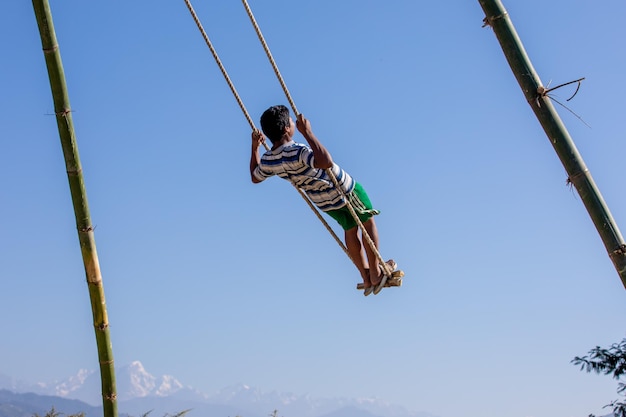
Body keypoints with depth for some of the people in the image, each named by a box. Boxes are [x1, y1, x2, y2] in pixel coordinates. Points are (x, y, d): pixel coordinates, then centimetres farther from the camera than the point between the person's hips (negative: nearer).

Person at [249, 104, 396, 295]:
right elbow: (326, 162, -57)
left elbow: (255, 178, 8)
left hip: (324, 201, 7)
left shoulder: (267, 161, -15)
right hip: (345, 190, -7)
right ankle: (376, 272, 30)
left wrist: (254, 147, 15)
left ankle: (366, 278, 36)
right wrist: (307, 132, -51)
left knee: (350, 229, 27)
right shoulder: (296, 152, -39)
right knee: (368, 223, 20)